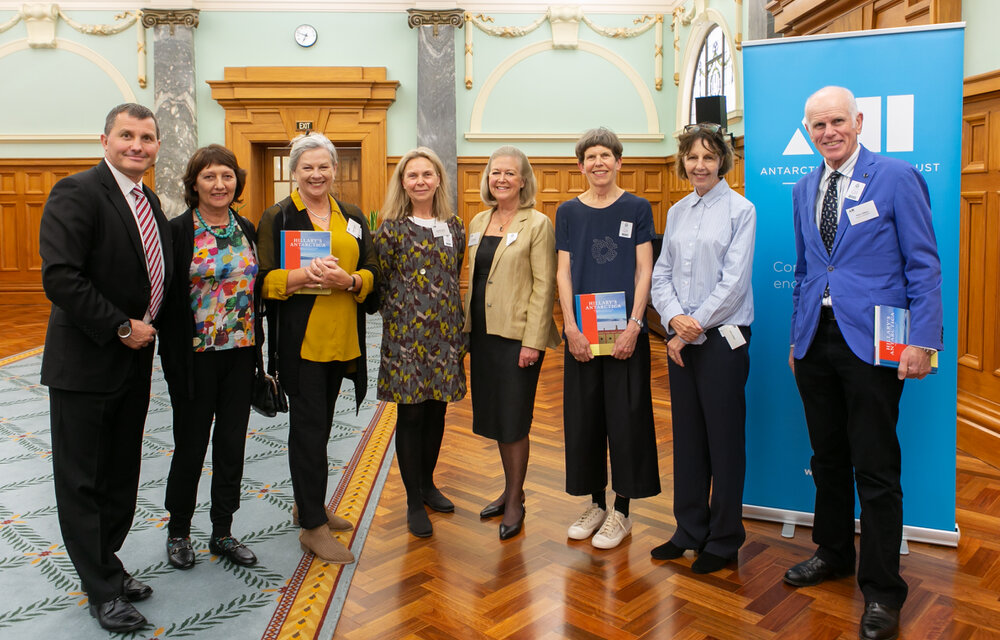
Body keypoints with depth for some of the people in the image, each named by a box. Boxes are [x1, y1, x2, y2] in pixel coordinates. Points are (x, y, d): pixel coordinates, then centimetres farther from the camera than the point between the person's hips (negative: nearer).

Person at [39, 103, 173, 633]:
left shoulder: (149, 201, 11)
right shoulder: (76, 193, -14)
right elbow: (60, 277, -23)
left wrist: (147, 329, 7)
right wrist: (121, 328, -19)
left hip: (134, 361, 8)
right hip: (84, 364, -7)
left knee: (121, 476, 17)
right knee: (81, 482, 6)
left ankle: (106, 566, 33)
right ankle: (103, 590, 19)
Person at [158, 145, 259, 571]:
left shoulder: (246, 230, 7)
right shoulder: (178, 231, -7)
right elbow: (165, 296, -8)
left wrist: (255, 346, 7)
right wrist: (174, 358, -12)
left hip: (240, 353, 4)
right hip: (195, 356, -4)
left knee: (232, 446, 10)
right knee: (191, 446, 8)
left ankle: (222, 533, 26)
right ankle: (178, 532, 28)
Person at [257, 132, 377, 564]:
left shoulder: (353, 218, 12)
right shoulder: (277, 217, 1)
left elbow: (372, 273, 9)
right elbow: (264, 279, -6)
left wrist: (348, 279, -13)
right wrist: (305, 275, -23)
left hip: (342, 337, 5)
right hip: (299, 338, -4)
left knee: (320, 422, 15)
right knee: (309, 425, -4)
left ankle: (308, 504, 32)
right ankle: (312, 526, 5)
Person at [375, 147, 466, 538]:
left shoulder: (455, 226, 8)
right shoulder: (391, 228, -3)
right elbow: (380, 283, 0)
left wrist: (461, 330, 12)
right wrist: (398, 315, -1)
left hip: (445, 333, 4)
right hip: (406, 333, -4)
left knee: (437, 411, 12)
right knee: (411, 415, 1)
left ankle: (427, 483, 31)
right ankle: (414, 502, 15)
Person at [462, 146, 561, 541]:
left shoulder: (537, 224, -6)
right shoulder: (477, 223, 13)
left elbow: (544, 285, -11)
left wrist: (532, 341, -16)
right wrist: (466, 329, 13)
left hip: (516, 335, -6)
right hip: (482, 333, 6)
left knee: (513, 418, 0)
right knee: (494, 415, 13)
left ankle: (515, 500, 17)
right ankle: (510, 489, 30)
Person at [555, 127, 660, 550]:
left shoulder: (637, 208, 3)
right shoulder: (569, 211, 8)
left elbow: (644, 270, -1)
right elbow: (564, 272, 4)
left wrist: (633, 326, -11)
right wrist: (571, 327, -6)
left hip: (625, 329, -2)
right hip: (580, 331, 2)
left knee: (625, 417, 2)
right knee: (583, 417, 7)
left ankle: (621, 511, 16)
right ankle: (596, 504, 24)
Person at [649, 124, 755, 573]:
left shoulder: (740, 210, -5)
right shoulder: (676, 212, 12)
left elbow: (733, 282, -12)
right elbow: (661, 275, 8)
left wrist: (694, 328, -13)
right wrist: (674, 318, -10)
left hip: (722, 337, -5)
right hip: (680, 339, 5)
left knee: (724, 438, 3)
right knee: (686, 435, 12)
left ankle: (724, 540, 18)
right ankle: (690, 530, 26)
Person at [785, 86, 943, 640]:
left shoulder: (897, 178, -4)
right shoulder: (804, 189, 13)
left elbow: (923, 264, -6)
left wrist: (922, 338, -13)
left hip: (871, 341, -5)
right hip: (815, 340, 5)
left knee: (875, 468, 0)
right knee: (827, 458, 16)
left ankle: (882, 589, 14)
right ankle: (834, 553, 34)